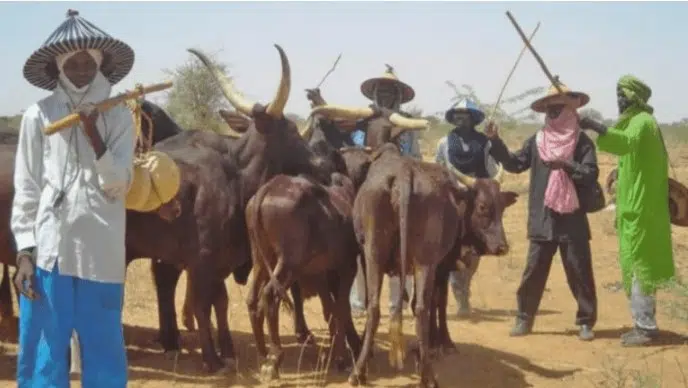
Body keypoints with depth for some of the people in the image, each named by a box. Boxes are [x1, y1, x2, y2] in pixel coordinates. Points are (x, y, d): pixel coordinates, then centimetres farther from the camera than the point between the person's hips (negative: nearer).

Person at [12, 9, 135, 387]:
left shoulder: (119, 116, 5)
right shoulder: (38, 115, 4)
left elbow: (118, 187, -2)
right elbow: (26, 190, 4)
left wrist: (93, 134, -13)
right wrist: (24, 251, -3)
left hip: (102, 256, 1)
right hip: (47, 252, 0)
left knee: (104, 357, 8)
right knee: (42, 357, 4)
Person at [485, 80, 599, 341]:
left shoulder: (582, 142, -2)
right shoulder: (536, 141, 8)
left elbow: (591, 175, -12)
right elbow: (514, 164, 6)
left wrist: (566, 165, -28)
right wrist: (495, 142, -4)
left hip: (573, 219, -2)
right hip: (542, 219, 3)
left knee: (579, 272, 4)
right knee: (533, 270, 6)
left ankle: (586, 322, 14)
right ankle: (524, 318, 16)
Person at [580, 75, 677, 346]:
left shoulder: (642, 122, -13)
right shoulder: (634, 122, 19)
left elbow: (628, 142, -35)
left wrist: (595, 126, -46)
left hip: (641, 209, -10)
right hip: (635, 207, 10)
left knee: (638, 265, -9)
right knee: (637, 266, 13)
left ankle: (645, 328, -5)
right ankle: (643, 324, 20)